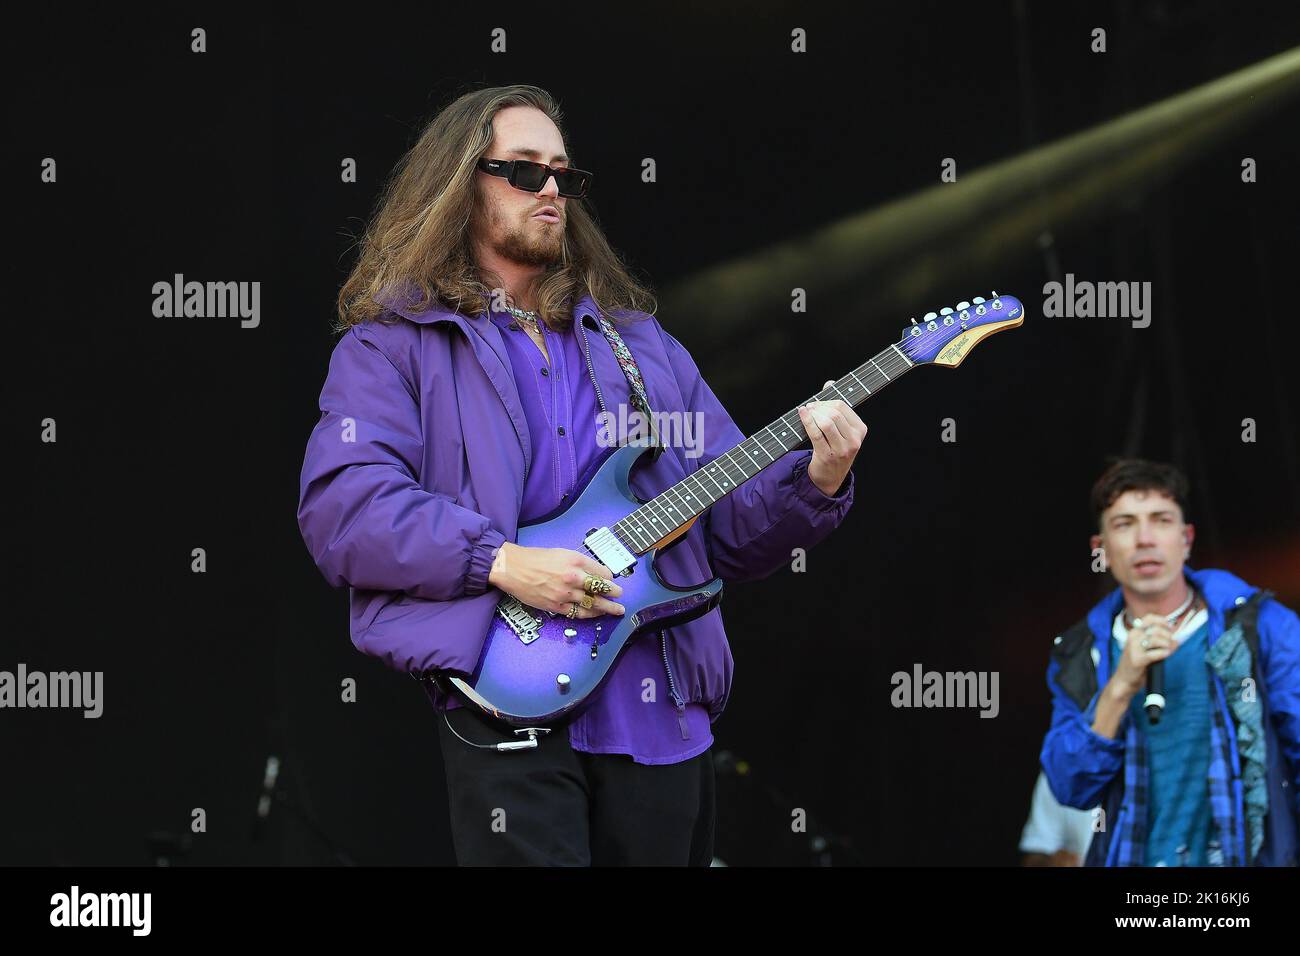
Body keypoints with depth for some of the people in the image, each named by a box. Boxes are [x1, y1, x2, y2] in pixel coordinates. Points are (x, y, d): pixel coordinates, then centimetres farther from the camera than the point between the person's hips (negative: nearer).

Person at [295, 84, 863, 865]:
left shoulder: (640, 344, 21)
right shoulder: (393, 346, 5)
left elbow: (735, 522, 18)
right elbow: (340, 510, -11)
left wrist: (815, 484, -3)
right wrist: (503, 564, -19)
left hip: (662, 707, 5)